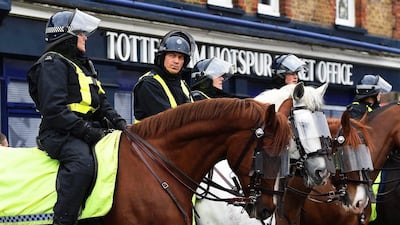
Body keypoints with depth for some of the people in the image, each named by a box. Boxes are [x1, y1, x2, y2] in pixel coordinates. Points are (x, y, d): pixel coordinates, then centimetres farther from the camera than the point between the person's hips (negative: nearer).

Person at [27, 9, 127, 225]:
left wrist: (118, 122, 5)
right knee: (81, 160, -38)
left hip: (90, 128, 9)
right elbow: (54, 110, -16)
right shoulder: (52, 64, -5)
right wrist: (87, 131, -22)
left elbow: (102, 103, 25)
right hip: (59, 132, -9)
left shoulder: (85, 65, 26)